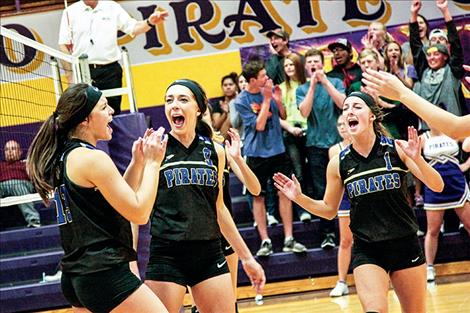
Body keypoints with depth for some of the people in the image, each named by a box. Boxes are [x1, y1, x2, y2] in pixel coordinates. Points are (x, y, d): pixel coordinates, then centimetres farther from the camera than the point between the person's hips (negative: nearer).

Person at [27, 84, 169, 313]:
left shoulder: (64, 157, 13)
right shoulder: (92, 158, -13)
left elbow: (120, 200, 20)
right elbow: (139, 213, -13)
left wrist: (137, 162, 13)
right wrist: (152, 162, -5)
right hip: (105, 274, -10)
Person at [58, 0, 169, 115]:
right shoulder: (70, 12, 5)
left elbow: (134, 28, 2)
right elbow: (64, 45, 3)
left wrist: (150, 22, -19)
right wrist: (69, 75, -5)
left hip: (110, 70, 1)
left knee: (113, 113, 2)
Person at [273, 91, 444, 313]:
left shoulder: (397, 149, -6)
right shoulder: (339, 163, 0)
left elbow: (437, 187, -8)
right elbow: (329, 210, 12)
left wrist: (417, 159, -24)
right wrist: (299, 198, -4)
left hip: (405, 245, 0)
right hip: (366, 251, 0)